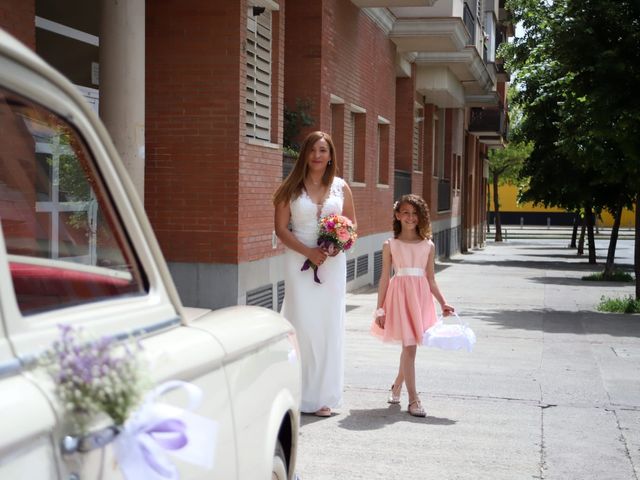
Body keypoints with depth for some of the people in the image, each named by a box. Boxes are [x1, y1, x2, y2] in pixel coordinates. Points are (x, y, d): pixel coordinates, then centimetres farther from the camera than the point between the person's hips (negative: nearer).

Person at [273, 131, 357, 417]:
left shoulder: (341, 187, 8)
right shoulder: (292, 188, 1)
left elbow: (352, 223, 13)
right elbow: (281, 228, -2)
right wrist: (308, 252, -14)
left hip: (333, 263, 2)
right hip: (300, 261, -2)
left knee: (329, 326, 2)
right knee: (302, 326, -5)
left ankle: (323, 396, 11)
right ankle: (301, 396, 3)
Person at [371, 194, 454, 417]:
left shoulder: (428, 246, 8)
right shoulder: (390, 245, 1)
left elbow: (430, 279, 12)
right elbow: (385, 278, 2)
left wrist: (443, 303, 6)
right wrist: (380, 309, -1)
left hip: (421, 296, 3)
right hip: (400, 294, -3)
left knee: (410, 346, 10)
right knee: (409, 347, -8)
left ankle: (396, 386, 34)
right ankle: (413, 400, -4)